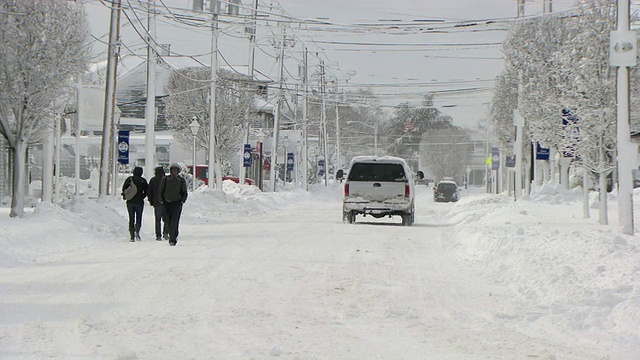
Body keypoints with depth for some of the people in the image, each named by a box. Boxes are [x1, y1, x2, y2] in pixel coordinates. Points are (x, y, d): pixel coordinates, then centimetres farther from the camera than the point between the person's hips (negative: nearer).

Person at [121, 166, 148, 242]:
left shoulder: (129, 179, 0)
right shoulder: (143, 180, -3)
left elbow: (124, 188, -5)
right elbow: (146, 191, -5)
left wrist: (125, 196, 11)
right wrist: (142, 197, 9)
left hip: (130, 202, 1)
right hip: (139, 202, -1)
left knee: (131, 219, 8)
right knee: (138, 218, 8)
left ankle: (132, 236, 3)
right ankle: (137, 231, -17)